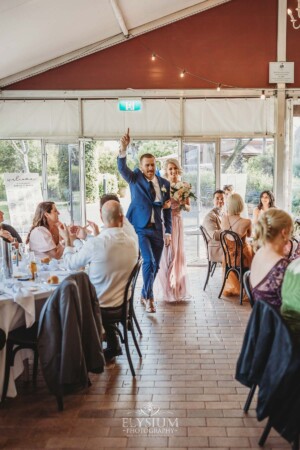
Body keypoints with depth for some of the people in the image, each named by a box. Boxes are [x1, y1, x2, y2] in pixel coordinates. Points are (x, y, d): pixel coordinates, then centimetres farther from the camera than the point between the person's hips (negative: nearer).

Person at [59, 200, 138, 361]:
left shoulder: (95, 243, -24)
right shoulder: (132, 243, -7)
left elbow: (71, 264, -6)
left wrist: (68, 242, 8)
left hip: (102, 309, -5)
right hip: (122, 305, 5)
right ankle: (113, 346, 34)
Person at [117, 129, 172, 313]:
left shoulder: (164, 183, 8)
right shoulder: (135, 178, 1)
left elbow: (167, 209, 10)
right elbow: (122, 168, -19)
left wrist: (168, 231, 6)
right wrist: (123, 149, -36)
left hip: (157, 229, 4)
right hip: (139, 227, -4)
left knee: (155, 265, 9)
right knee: (149, 261, -15)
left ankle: (145, 294, 31)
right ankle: (149, 297, 3)